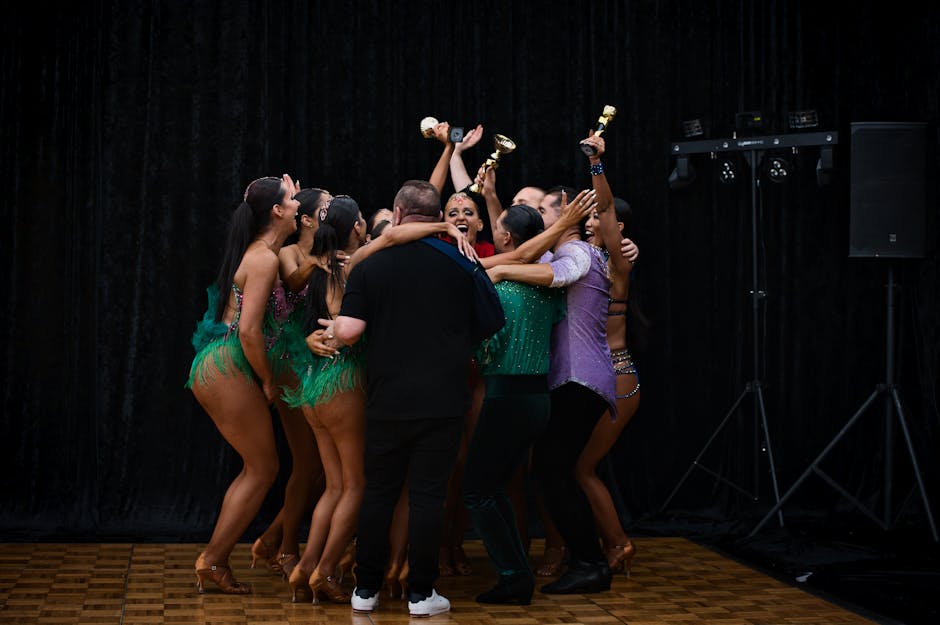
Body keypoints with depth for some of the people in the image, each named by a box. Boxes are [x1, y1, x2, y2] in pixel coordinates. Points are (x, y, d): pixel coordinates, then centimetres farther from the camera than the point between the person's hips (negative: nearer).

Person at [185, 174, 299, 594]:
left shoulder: (260, 253, 14)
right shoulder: (264, 259, -14)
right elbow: (248, 331, -21)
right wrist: (268, 381, -9)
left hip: (214, 370, 10)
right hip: (227, 370, -10)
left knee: (256, 467, 14)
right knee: (263, 468, -1)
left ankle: (215, 560, 15)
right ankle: (213, 560, 3)